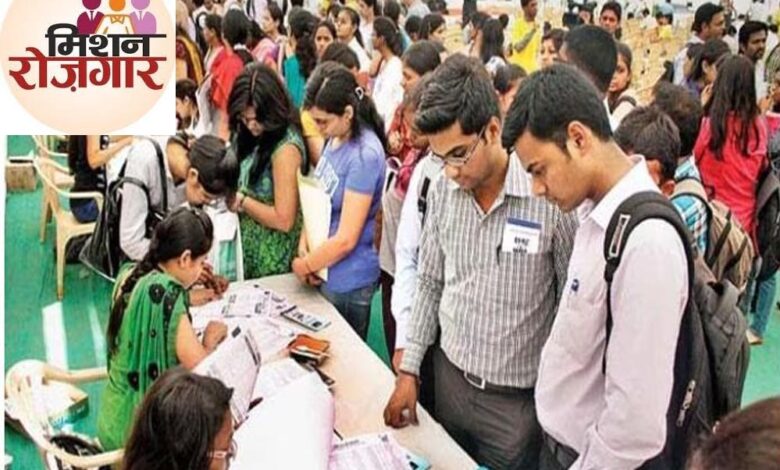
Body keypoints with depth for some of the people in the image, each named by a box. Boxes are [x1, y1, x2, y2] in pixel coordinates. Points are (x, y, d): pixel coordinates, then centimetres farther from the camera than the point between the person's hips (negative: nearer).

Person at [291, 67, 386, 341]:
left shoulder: (365, 155, -25)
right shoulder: (336, 138, -1)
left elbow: (345, 239, -24)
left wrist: (304, 266, -9)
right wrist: (305, 241, -5)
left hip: (346, 278, -8)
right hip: (324, 268, 8)